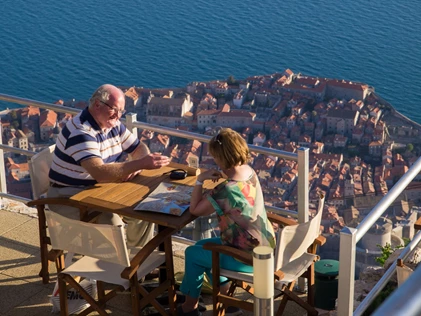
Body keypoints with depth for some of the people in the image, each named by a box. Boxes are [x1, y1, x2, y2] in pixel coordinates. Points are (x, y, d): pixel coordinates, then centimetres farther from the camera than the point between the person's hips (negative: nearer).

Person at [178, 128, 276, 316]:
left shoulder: (227, 190, -30)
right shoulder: (248, 171, -5)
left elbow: (195, 210, -17)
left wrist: (200, 181, -11)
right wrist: (223, 176, -2)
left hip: (250, 257, -8)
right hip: (264, 245, 8)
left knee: (193, 254, 11)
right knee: (202, 245, 24)